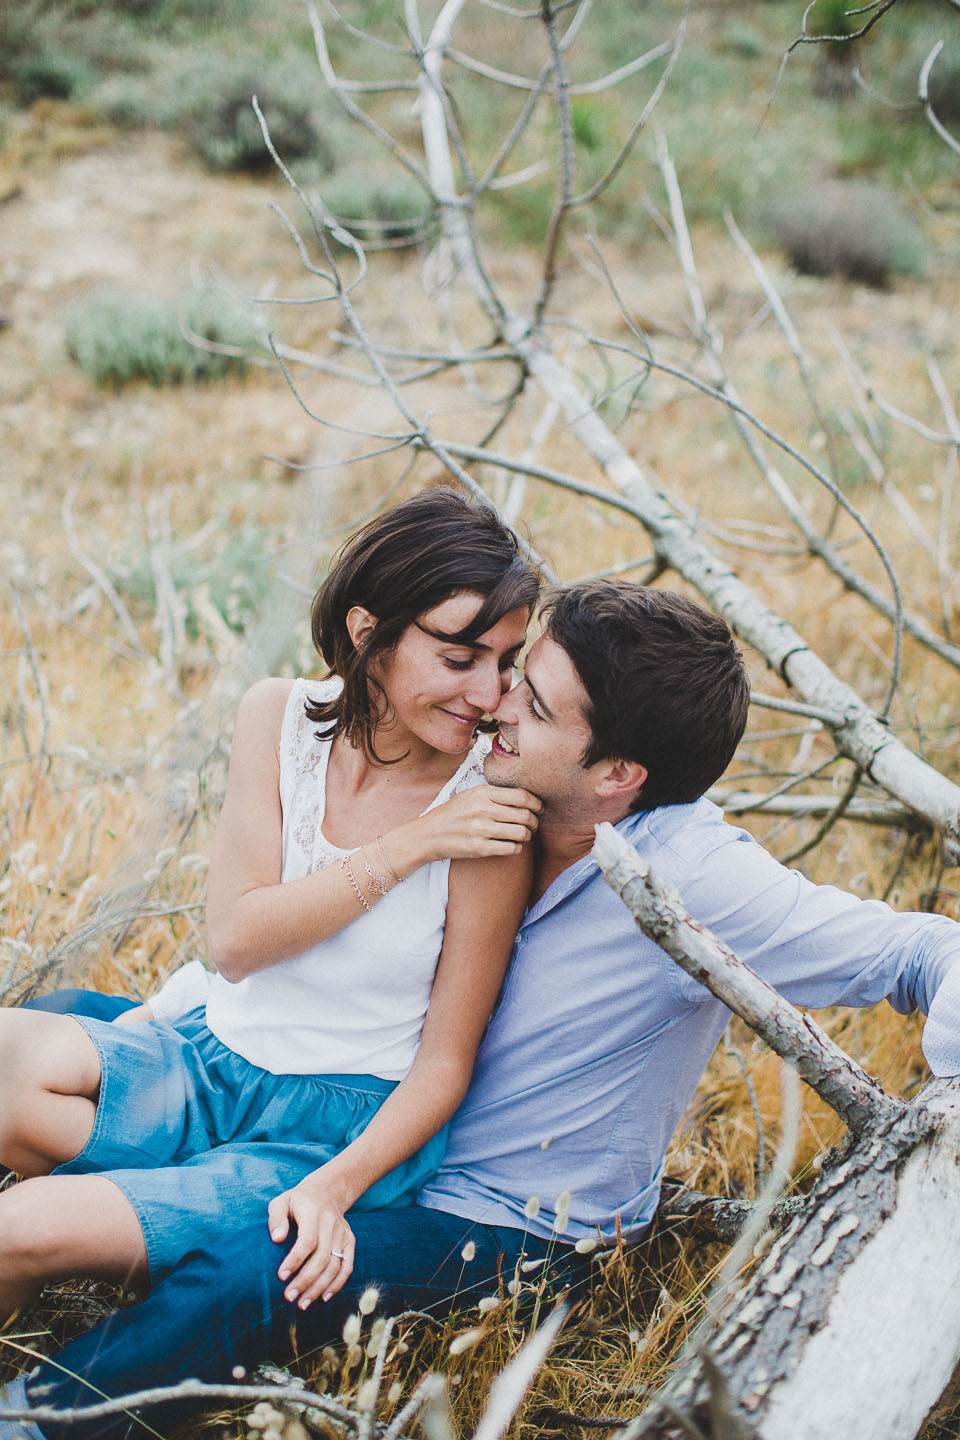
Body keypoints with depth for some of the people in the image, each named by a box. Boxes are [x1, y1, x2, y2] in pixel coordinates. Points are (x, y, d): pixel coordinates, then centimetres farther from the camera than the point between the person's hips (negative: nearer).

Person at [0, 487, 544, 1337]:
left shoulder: (491, 813, -14)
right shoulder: (279, 717, -4)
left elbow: (446, 1060, -9)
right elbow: (235, 937, -9)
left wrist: (334, 1188, -24)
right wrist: (408, 848, -19)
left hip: (347, 1126, -4)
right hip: (203, 1059, 4)